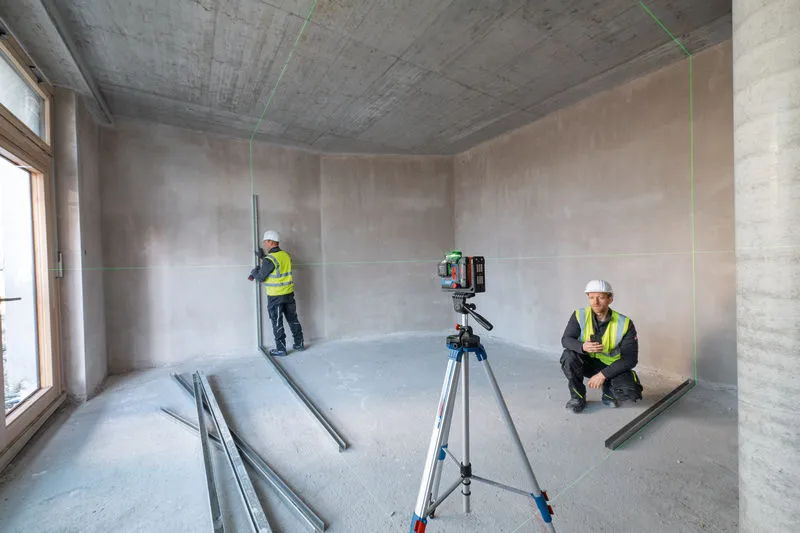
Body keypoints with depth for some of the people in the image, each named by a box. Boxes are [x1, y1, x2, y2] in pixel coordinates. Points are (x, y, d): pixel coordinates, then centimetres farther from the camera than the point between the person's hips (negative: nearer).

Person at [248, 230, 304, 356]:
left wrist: (254, 271, 10)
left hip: (275, 296, -6)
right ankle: (299, 344, 25)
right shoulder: (286, 255, 3)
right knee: (293, 320, 15)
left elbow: (260, 278, -11)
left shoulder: (269, 260, -18)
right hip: (289, 294, 6)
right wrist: (263, 257, 25)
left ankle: (280, 349, 14)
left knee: (277, 323, 6)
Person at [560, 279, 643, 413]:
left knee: (630, 391, -28)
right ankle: (577, 397, -7)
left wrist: (603, 374, -25)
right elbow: (566, 340, -18)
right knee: (569, 356, -31)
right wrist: (583, 346, -41)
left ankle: (609, 390, 11)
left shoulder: (624, 323, -17)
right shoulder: (580, 316, -15)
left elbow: (630, 358, -17)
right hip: (587, 362, 1)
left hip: (611, 367, 0)